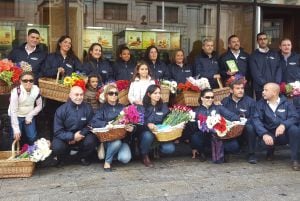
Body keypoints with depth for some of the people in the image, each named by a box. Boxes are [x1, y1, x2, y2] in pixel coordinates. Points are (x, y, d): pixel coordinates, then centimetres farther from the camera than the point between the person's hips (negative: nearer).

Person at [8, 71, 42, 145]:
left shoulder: (36, 90, -14)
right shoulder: (16, 91, -25)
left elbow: (39, 106, 1)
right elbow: (13, 111, -23)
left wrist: (30, 115, -11)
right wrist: (16, 129, -24)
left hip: (28, 116, 3)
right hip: (17, 116, -2)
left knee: (32, 137, -10)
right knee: (16, 137, -15)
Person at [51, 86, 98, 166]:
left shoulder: (88, 108, -7)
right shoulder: (61, 110, -10)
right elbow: (58, 131, -11)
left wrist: (81, 134, -19)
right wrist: (72, 136, -25)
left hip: (82, 136, 1)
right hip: (65, 138, -1)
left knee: (91, 140, -29)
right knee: (56, 147, -31)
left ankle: (82, 156, 6)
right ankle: (59, 157, 10)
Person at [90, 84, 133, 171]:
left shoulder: (122, 108, 11)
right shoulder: (103, 109, 6)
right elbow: (94, 122, -10)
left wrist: (131, 127, -22)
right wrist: (107, 124, -25)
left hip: (122, 137, 1)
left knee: (125, 158, -24)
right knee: (116, 142, -35)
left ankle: (115, 153, 11)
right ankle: (107, 162, -8)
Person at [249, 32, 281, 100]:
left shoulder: (275, 54, 13)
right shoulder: (253, 56, 2)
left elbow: (279, 69, 6)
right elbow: (255, 73, -7)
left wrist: (276, 84, -9)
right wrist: (265, 84, -16)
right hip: (260, 88, -2)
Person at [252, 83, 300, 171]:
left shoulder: (286, 103, 2)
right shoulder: (261, 104, 2)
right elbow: (256, 120, -13)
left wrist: (284, 125, -33)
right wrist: (264, 134, -30)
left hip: (286, 133, 0)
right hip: (271, 135, 1)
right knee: (266, 139, -32)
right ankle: (270, 151, 8)